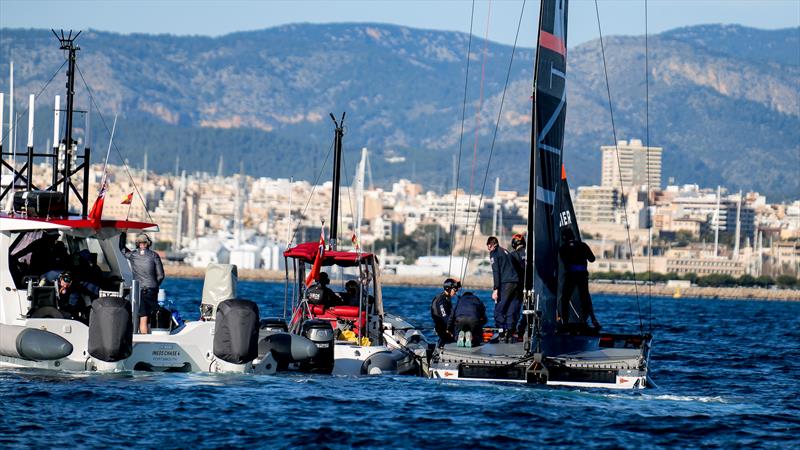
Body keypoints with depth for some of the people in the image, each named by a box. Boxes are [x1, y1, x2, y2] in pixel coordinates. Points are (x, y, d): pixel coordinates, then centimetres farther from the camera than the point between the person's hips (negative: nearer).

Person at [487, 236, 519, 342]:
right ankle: (510, 332, 6)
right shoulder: (505, 251, 23)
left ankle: (501, 332, -11)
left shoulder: (494, 253, 1)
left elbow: (496, 272, -9)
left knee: (499, 309, -5)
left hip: (505, 283, -7)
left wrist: (495, 289, -13)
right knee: (510, 310, 9)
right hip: (515, 282, 7)